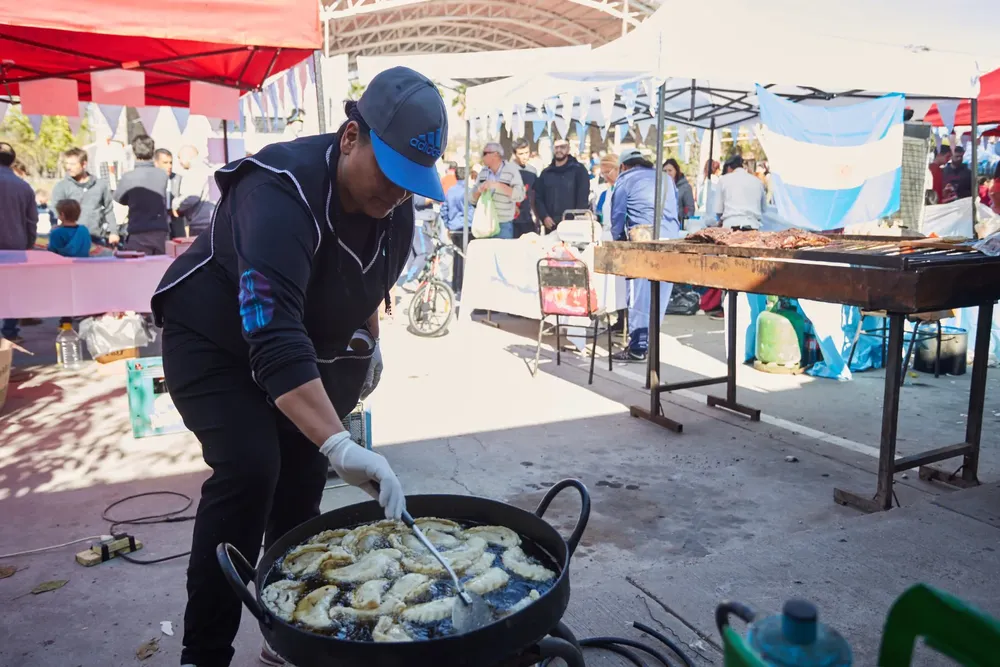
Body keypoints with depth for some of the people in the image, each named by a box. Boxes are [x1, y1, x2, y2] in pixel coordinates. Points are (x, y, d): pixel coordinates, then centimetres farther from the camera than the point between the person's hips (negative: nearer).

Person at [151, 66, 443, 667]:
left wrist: (371, 342, 7)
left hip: (308, 346, 7)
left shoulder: (395, 207, -11)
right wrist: (341, 444, -54)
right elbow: (272, 338, -47)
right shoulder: (283, 193, -35)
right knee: (249, 469, -21)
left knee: (302, 474, 4)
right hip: (215, 341, -6)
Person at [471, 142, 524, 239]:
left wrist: (497, 185, -25)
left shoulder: (512, 170, -6)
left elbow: (520, 196, -18)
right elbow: (473, 199, 11)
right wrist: (478, 190, -11)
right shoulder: (483, 172, 8)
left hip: (504, 225, -4)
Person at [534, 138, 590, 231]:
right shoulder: (545, 173, 15)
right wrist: (544, 217, -4)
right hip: (551, 225, 4)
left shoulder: (579, 170, 3)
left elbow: (583, 197, -4)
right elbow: (538, 198, 12)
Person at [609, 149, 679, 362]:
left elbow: (618, 216, 9)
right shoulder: (666, 178, 25)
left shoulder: (625, 180, 10)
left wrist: (619, 241, 24)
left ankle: (637, 347, -3)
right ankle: (648, 340, 15)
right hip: (671, 239, 5)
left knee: (640, 294, -3)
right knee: (660, 294, 10)